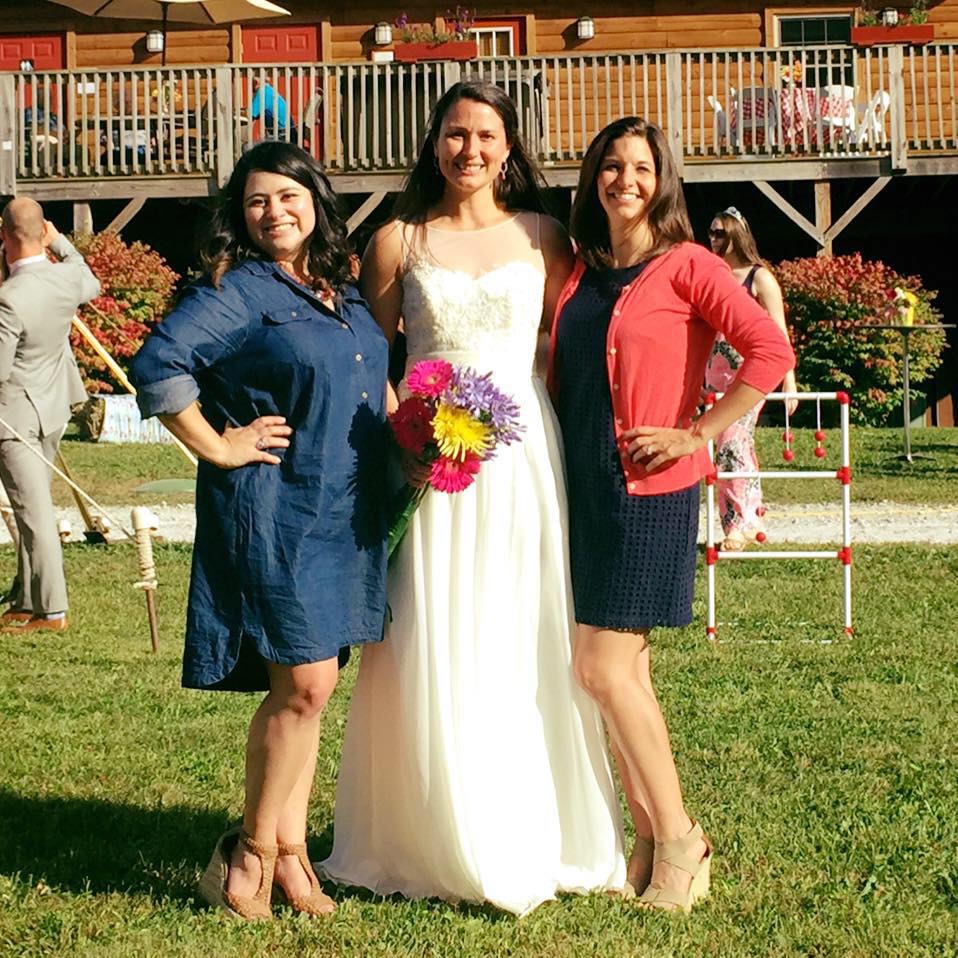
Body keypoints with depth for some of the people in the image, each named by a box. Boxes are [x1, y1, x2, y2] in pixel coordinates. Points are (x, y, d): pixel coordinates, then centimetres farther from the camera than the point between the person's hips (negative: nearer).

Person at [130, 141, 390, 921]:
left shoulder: (346, 295, 14)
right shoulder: (239, 291, -8)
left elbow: (374, 382, 30)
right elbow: (158, 365, -19)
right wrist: (216, 446, -16)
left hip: (345, 516, 7)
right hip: (272, 511, -7)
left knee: (306, 686, 10)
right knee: (305, 682, -9)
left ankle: (289, 851, 17)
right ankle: (253, 851, 5)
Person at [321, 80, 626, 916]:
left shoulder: (542, 236, 8)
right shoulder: (398, 242, 6)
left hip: (523, 450, 1)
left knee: (526, 646, 4)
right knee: (432, 650, -1)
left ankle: (536, 837, 16)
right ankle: (440, 841, 11)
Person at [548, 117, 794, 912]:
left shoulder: (686, 266, -5)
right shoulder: (578, 277, 13)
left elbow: (771, 350, -15)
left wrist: (696, 435, -15)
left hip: (649, 491, -6)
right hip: (584, 487, 6)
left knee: (604, 668, -10)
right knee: (625, 672, 8)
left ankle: (678, 839, 3)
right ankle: (653, 840, 17)